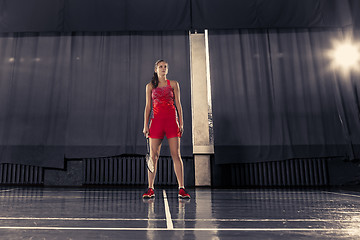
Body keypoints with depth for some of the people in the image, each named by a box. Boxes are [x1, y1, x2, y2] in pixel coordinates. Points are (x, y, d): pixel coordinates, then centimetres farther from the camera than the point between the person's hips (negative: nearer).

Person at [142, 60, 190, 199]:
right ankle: (150, 189, 8)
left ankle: (181, 189, -1)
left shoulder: (173, 84, 12)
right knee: (153, 156, 0)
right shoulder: (150, 86, 13)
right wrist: (145, 125, 3)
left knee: (176, 155, -5)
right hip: (156, 121, 1)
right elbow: (148, 106, 10)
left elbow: (178, 104, 9)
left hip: (172, 120, 0)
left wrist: (181, 123, 1)